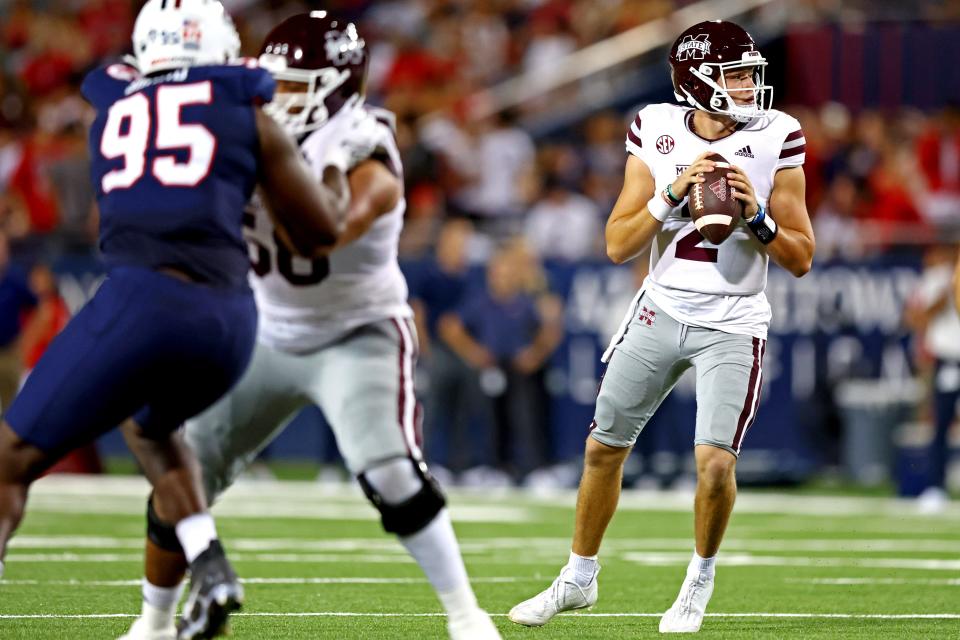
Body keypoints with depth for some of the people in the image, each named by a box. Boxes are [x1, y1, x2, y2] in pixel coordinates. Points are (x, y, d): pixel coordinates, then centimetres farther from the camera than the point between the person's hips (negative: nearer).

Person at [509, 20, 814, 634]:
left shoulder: (775, 141, -8)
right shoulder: (657, 133, -4)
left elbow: (801, 258, -5)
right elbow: (618, 244, -6)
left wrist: (756, 216, -21)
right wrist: (672, 196, -19)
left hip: (733, 324, -3)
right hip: (662, 310, 3)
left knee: (715, 461, -17)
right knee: (604, 447, 11)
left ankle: (700, 580, 10)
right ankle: (579, 577, 31)